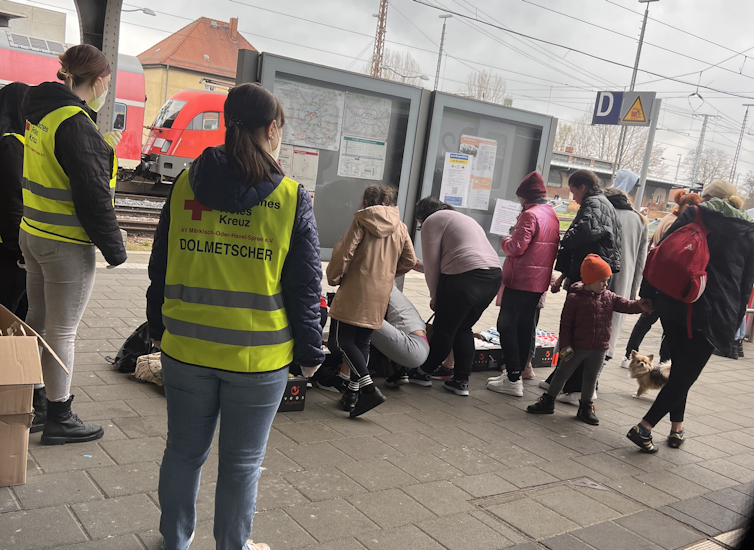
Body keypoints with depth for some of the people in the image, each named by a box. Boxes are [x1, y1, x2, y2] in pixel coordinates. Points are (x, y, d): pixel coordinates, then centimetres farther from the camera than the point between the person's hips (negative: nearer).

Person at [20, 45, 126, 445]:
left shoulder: (42, 114, 8)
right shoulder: (75, 123, -20)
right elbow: (92, 196, -20)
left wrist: (102, 148, 22)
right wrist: (115, 249, -13)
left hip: (33, 233, 9)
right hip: (67, 246, -9)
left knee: (36, 321, 20)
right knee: (62, 331, 2)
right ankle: (59, 419, 16)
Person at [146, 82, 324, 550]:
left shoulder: (185, 185, 0)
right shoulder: (292, 199, -9)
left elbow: (161, 267, 8)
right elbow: (305, 286, -7)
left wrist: (159, 328, 20)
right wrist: (311, 351, 4)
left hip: (186, 349, 3)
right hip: (259, 355, -3)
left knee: (184, 451, 19)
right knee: (242, 462, 13)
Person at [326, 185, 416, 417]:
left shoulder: (362, 221, -6)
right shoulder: (400, 227, 8)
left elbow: (343, 252, -12)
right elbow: (409, 260, 9)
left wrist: (334, 278, 2)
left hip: (355, 291, -5)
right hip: (381, 295, 5)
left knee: (344, 340, 0)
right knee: (362, 343, 13)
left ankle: (369, 387, -12)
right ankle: (353, 393, 14)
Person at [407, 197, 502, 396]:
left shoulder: (433, 221, 4)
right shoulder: (462, 218, 31)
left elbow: (432, 264, -1)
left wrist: (434, 296, 8)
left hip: (466, 278, -8)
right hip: (494, 275, 8)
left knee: (444, 329, 7)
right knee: (463, 328, 18)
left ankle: (424, 373, 23)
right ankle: (461, 381, 18)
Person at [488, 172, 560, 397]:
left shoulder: (530, 215, -13)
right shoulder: (552, 216, 14)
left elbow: (517, 247, -19)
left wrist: (505, 240, 2)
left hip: (521, 280, -9)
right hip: (539, 281, 9)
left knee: (507, 325, -5)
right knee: (524, 327, 13)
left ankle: (513, 379, -7)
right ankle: (518, 373, 18)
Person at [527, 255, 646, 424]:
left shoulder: (609, 297, 2)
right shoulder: (575, 298, -13)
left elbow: (625, 305, -5)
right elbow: (565, 323, -10)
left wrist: (640, 305, -27)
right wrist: (565, 345, -12)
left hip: (599, 349, 4)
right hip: (577, 347, -3)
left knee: (591, 379, 13)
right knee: (562, 374, 8)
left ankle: (586, 407, 31)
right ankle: (548, 401, 24)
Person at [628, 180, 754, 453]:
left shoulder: (693, 215, 3)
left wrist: (647, 295, 4)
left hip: (675, 305, 1)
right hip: (715, 315, -1)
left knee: (680, 367, 18)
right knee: (687, 372, 4)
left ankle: (677, 427, 21)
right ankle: (644, 427, -3)